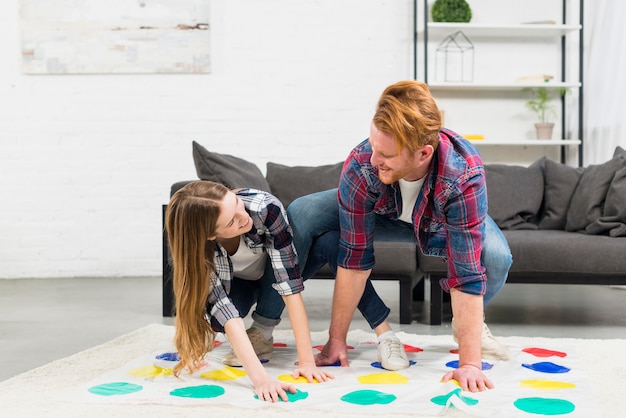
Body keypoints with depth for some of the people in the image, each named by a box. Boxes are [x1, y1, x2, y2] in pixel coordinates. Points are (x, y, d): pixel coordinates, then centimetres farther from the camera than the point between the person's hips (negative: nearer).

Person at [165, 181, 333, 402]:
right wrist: (260, 378, -54)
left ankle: (262, 332, -12)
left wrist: (307, 360, -44)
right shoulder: (195, 248, -37)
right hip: (235, 283, -1)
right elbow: (225, 310, -43)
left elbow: (290, 286, -40)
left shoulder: (264, 208, -41)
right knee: (216, 312, -33)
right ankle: (245, 343, 3)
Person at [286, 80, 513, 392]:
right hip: (382, 213, 2)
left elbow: (466, 273, -40)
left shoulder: (464, 176, -41)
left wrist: (469, 363, -40)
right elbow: (354, 259, -30)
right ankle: (382, 328, -12)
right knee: (301, 217, -24)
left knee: (495, 257, -33)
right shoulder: (360, 166, -38)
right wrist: (336, 340, -24)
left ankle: (468, 324, 5)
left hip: (443, 223, -1)